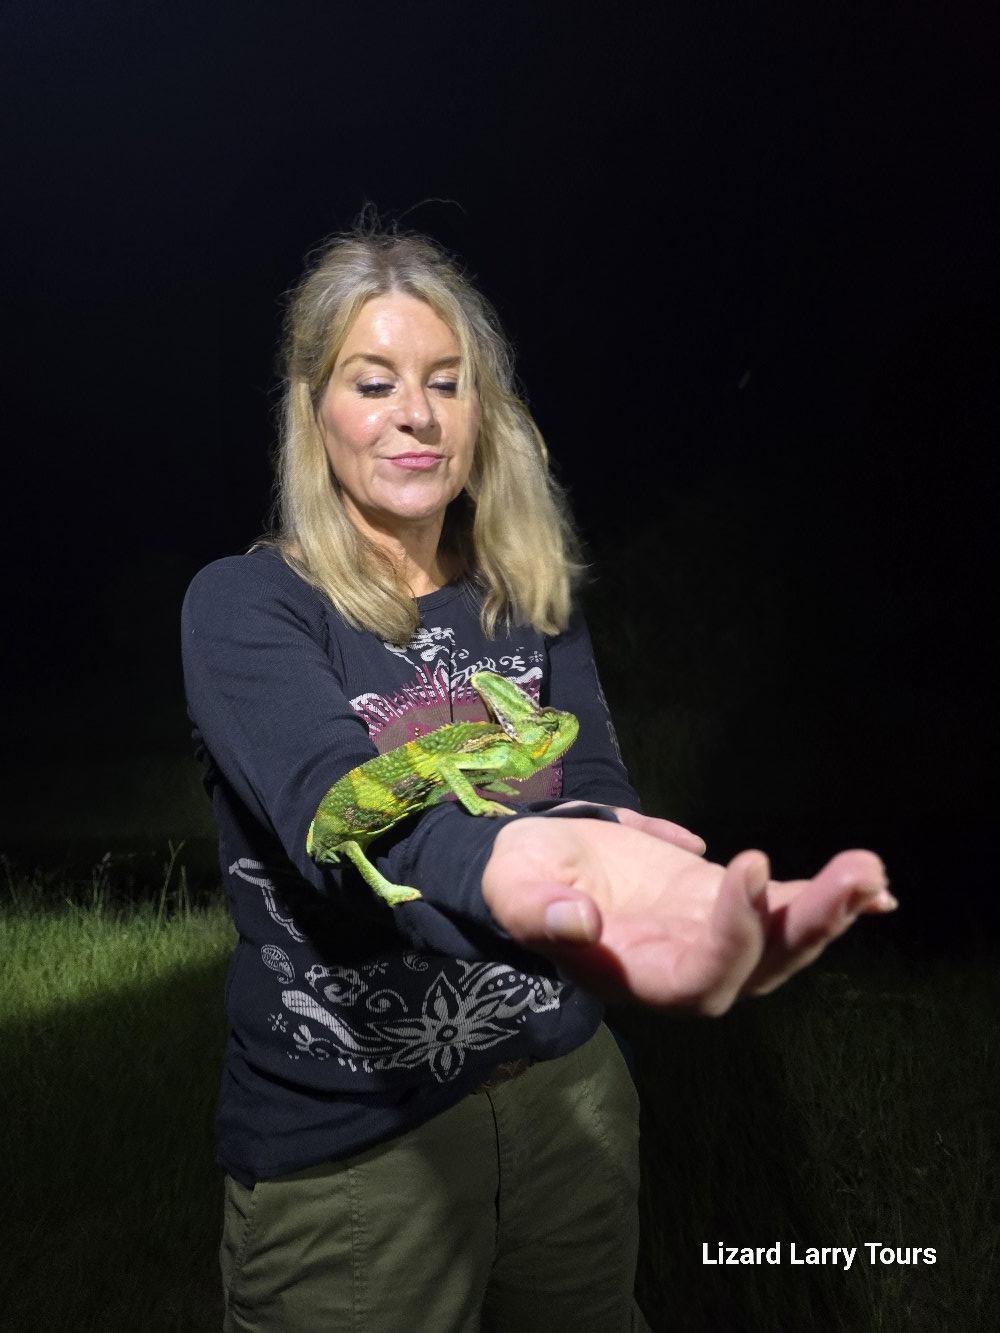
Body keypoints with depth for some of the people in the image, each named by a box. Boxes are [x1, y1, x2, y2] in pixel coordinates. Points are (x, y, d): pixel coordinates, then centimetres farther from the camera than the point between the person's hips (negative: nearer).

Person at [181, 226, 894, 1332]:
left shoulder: (531, 598, 3)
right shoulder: (244, 605, -13)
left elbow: (593, 781, -12)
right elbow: (332, 797, -32)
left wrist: (587, 837, -38)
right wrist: (505, 859, -55)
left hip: (566, 1086, 5)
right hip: (343, 1143, -4)